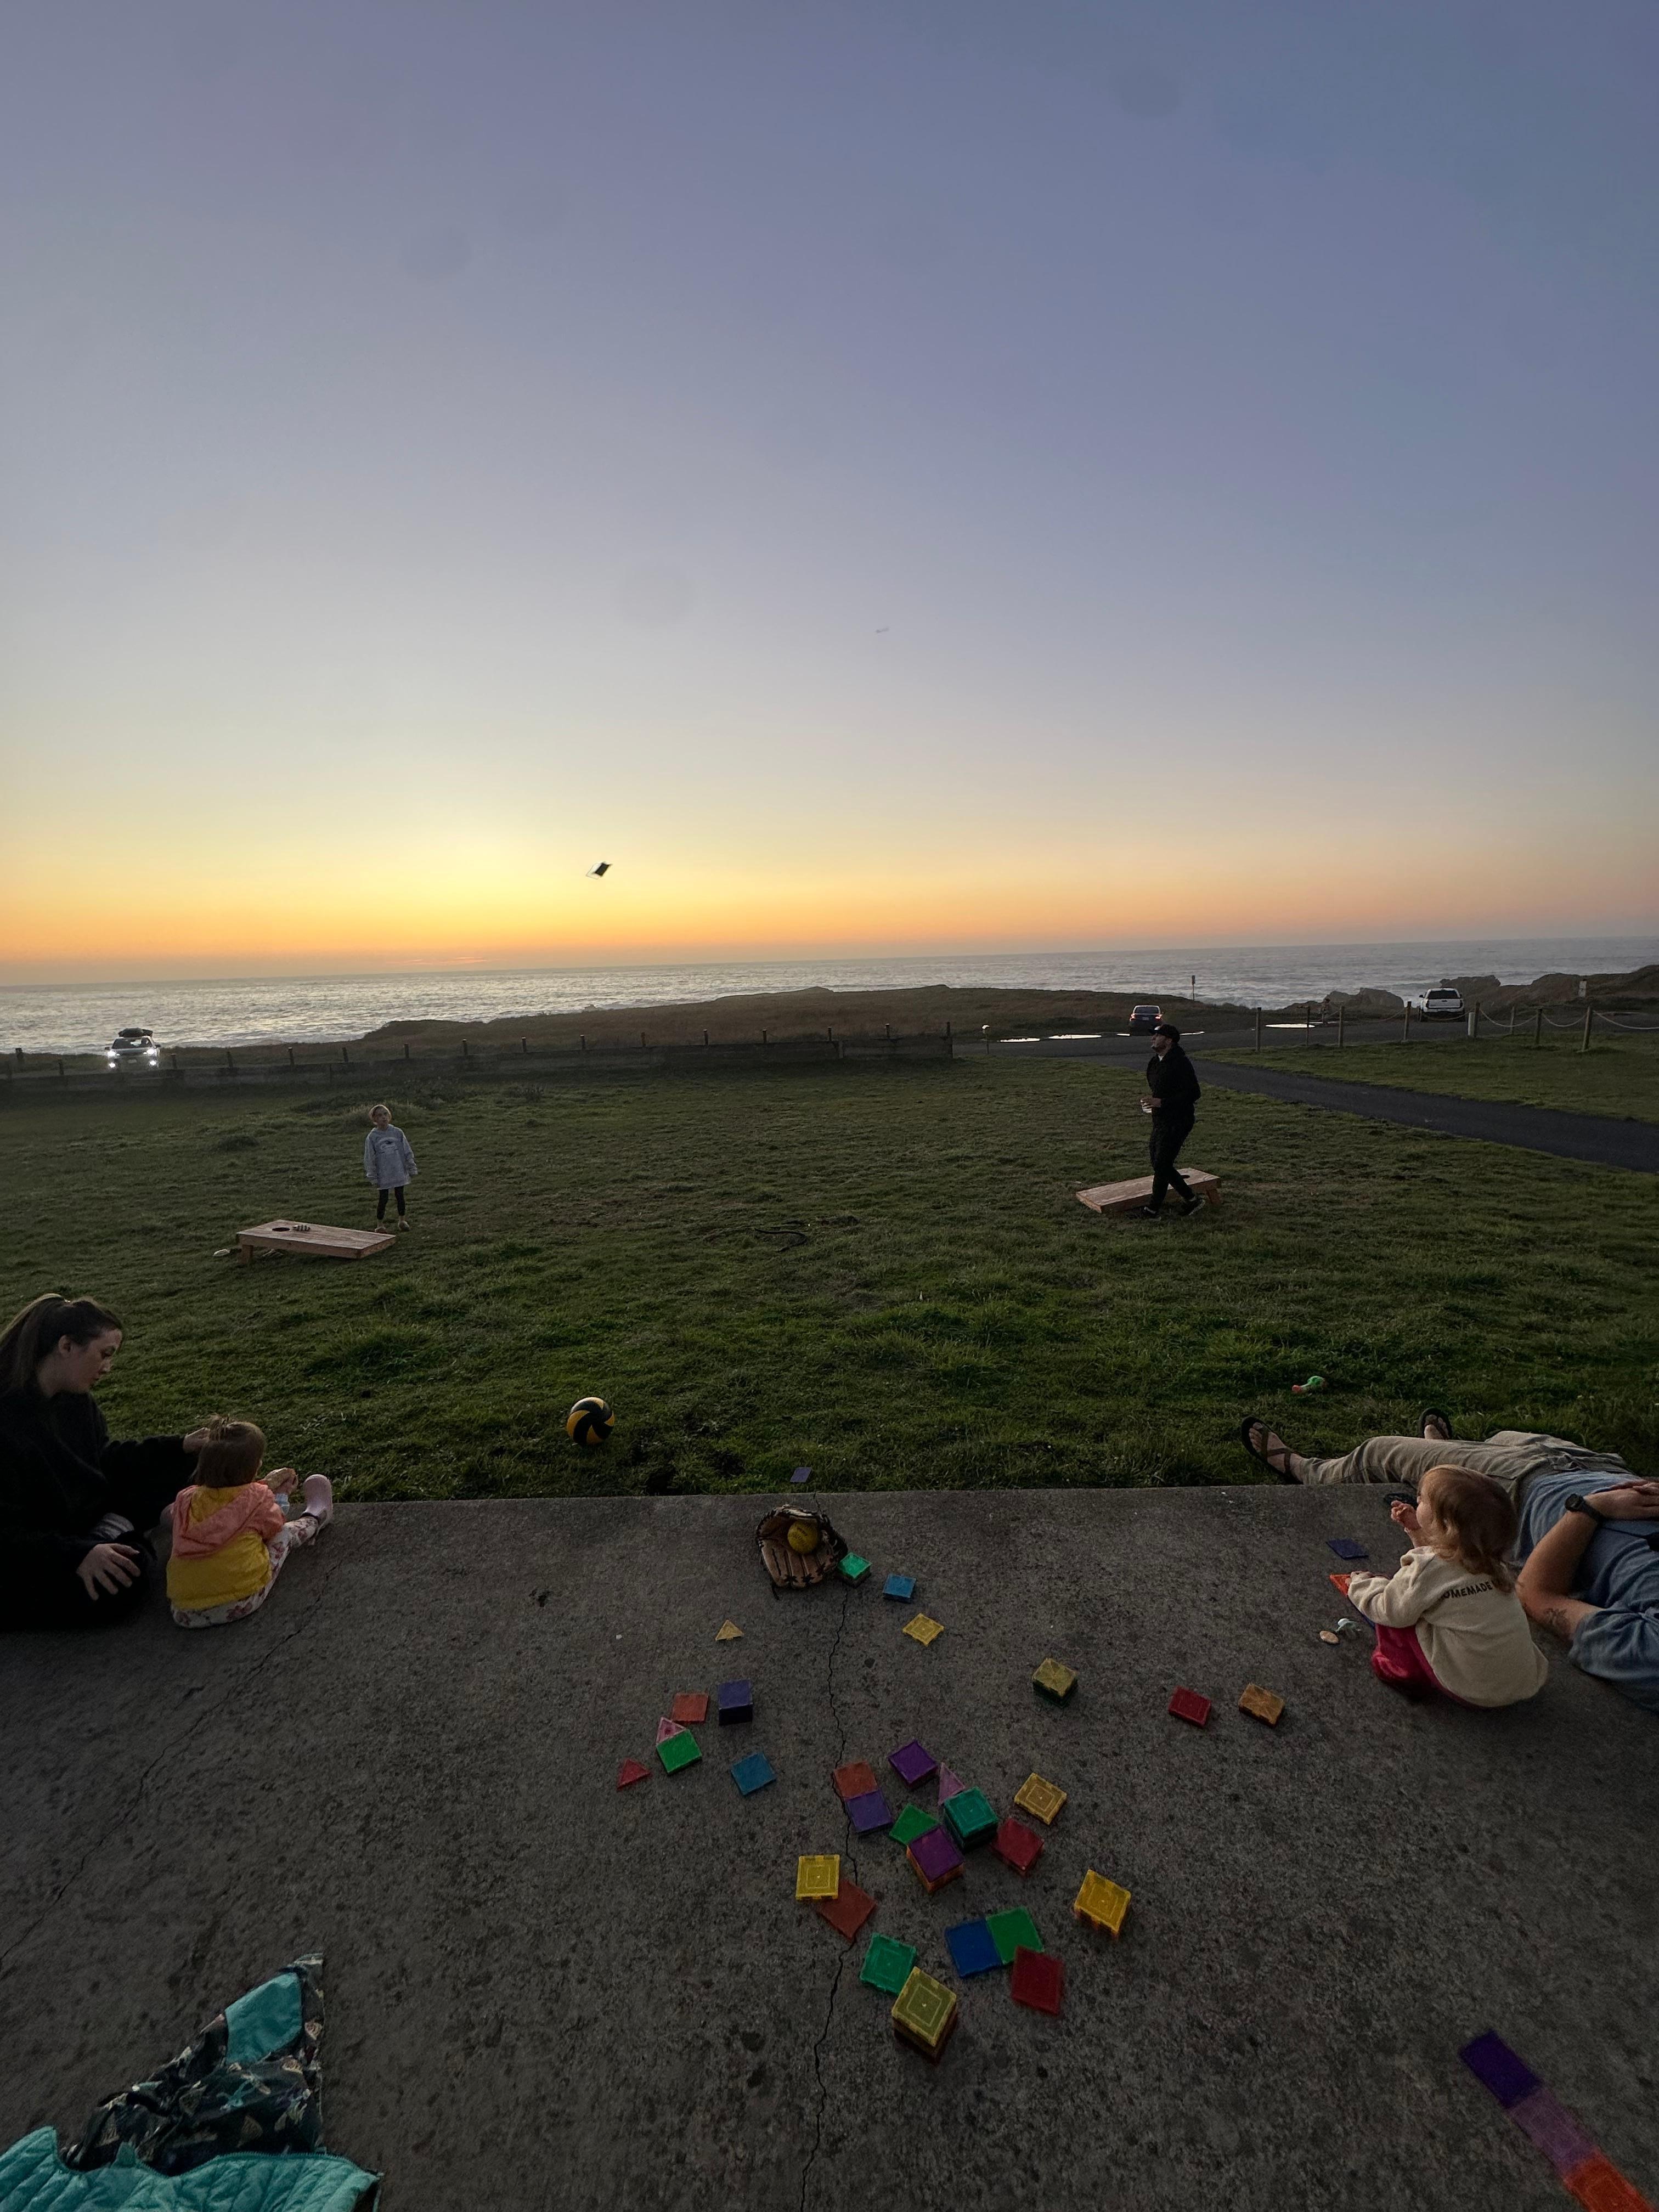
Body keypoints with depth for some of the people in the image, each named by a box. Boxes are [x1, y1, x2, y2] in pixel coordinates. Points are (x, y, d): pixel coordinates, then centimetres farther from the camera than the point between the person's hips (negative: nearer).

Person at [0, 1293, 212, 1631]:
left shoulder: (73, 1399, -2)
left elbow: (105, 1460, 9)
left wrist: (180, 1447, 0)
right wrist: (78, 1555, -38)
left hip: (83, 1520, 9)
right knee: (129, 1578, -28)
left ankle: (116, 1531, -3)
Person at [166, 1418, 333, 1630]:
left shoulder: (185, 1499, 0)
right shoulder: (257, 1497, -11)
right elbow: (275, 1527, 10)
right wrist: (278, 1494, 28)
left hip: (184, 1614, 4)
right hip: (240, 1605, -4)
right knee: (287, 1533, 16)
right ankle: (314, 1520, 49)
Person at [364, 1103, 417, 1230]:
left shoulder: (397, 1133, 0)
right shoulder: (372, 1137, -5)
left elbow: (407, 1153, 5)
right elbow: (369, 1159, -2)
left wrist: (412, 1170, 4)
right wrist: (374, 1179, -3)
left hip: (399, 1172, 2)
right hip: (383, 1175, -2)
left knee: (400, 1196, 11)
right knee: (383, 1199, 2)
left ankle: (402, 1220, 27)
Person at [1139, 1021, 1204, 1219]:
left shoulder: (1181, 1064, -17)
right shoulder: (1154, 1063, 12)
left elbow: (1194, 1094, -21)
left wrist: (1161, 1102, -24)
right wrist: (1150, 1101, 7)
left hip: (1178, 1122, -10)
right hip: (1160, 1121, 10)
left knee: (1162, 1165, -7)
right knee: (1158, 1163, 12)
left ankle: (1153, 1210, 4)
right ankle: (1191, 1198, 26)